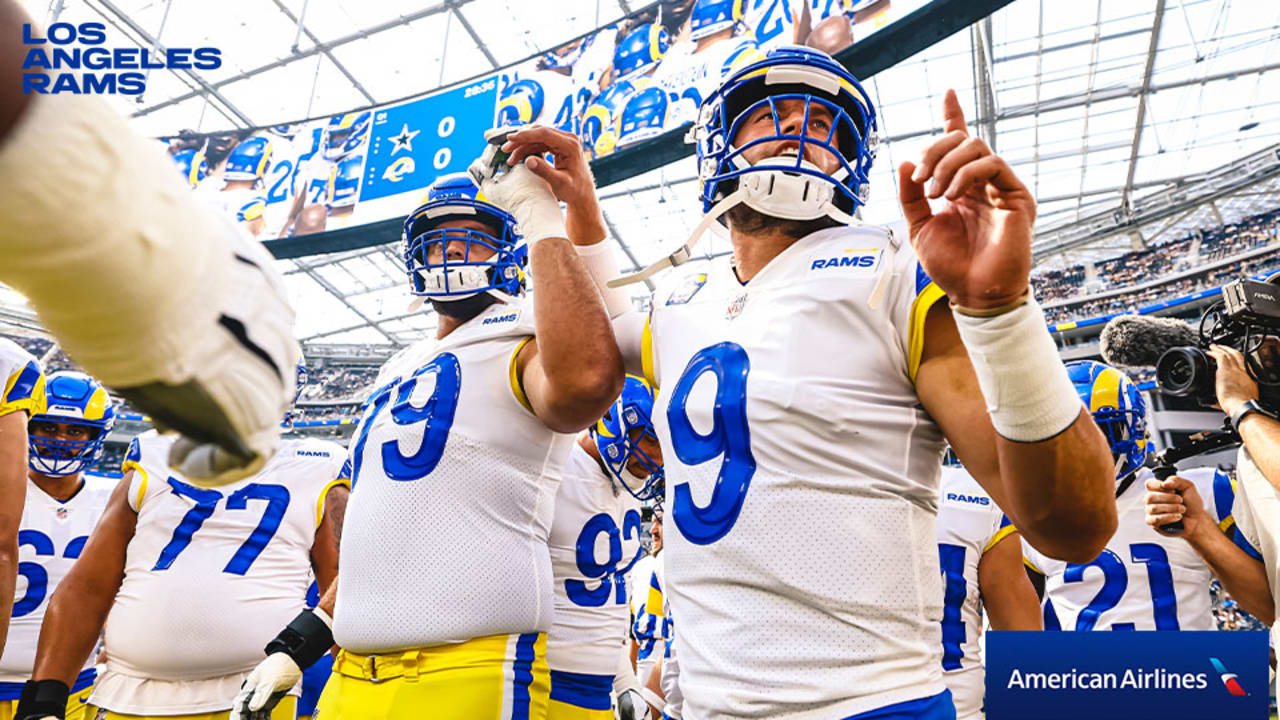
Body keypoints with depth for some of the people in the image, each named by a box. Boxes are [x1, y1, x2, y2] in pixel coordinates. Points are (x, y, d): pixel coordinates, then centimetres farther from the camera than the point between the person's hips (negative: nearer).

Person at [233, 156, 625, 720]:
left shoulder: (519, 351, -7)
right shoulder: (398, 372, 17)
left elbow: (586, 381, -34)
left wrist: (543, 220, -24)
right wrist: (300, 642, 20)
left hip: (469, 673, -7)